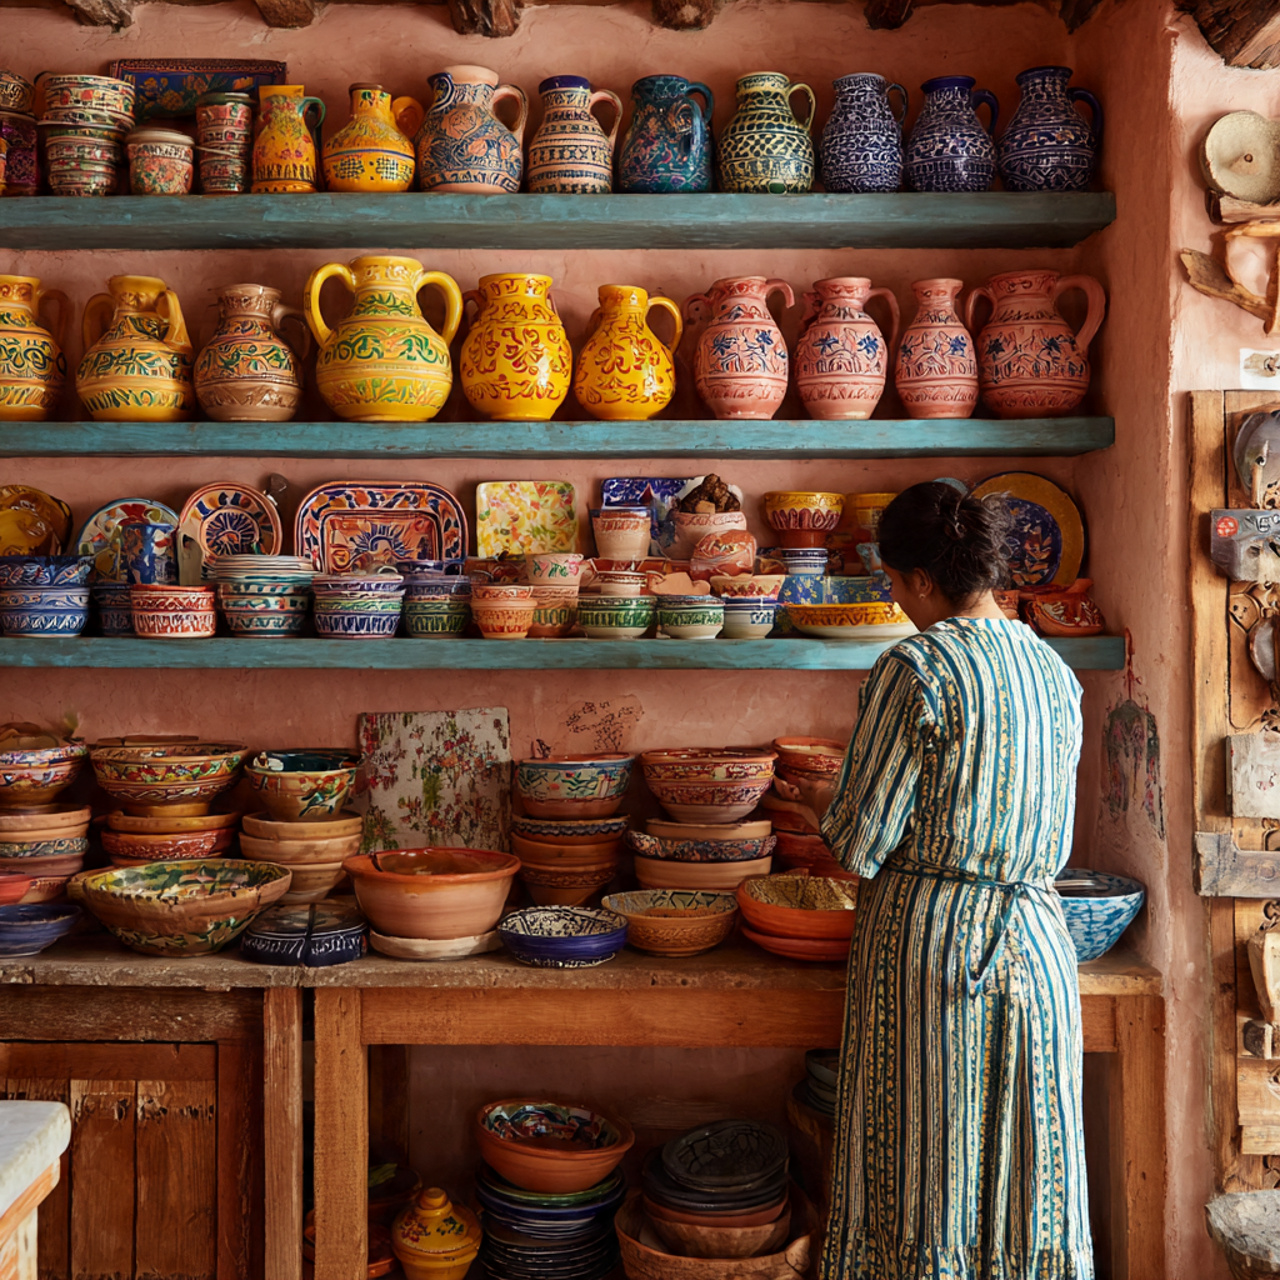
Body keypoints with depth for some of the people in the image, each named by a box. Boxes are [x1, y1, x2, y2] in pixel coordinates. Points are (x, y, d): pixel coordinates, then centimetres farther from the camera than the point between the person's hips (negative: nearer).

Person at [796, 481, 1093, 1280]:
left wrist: (824, 803, 9)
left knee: (923, 1169, 8)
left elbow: (861, 844, -13)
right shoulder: (1056, 671, 6)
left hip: (929, 940, -5)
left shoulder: (917, 669, -14)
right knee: (1030, 1171, 15)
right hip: (1036, 939, 6)